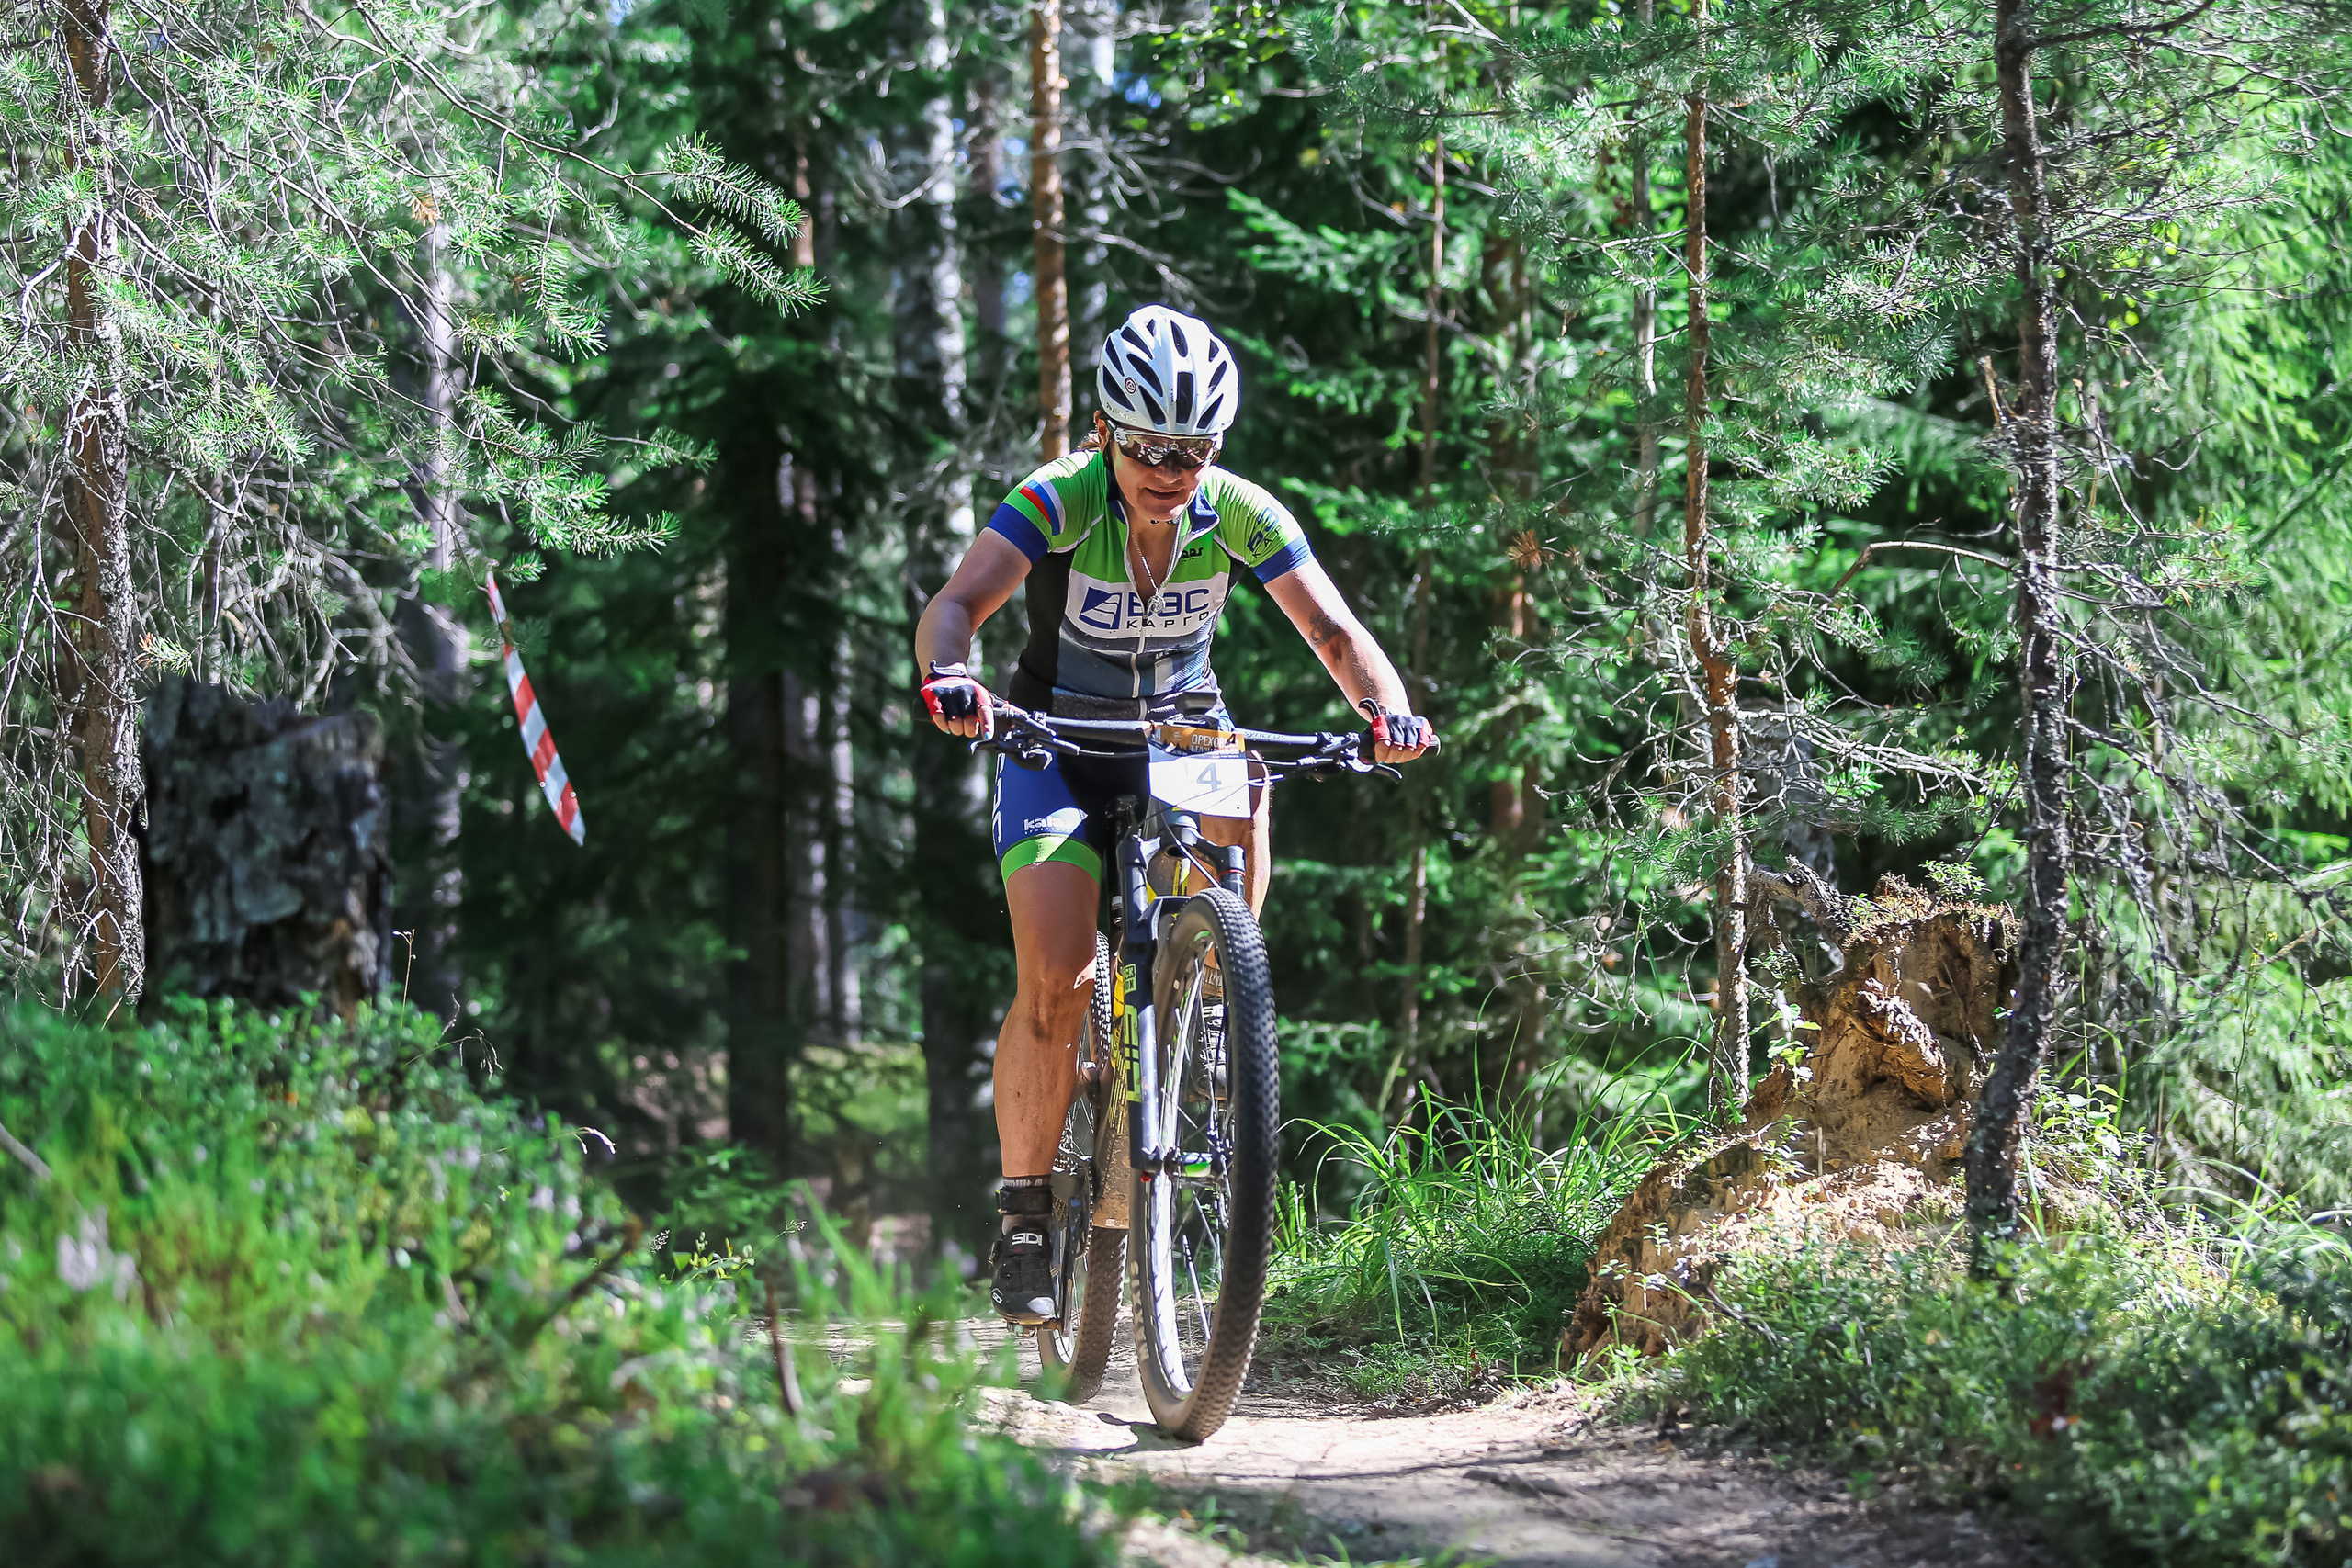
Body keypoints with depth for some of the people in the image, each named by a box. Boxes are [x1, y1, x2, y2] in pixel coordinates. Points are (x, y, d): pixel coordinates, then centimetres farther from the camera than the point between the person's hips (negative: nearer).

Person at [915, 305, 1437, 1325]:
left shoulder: (1240, 513, -17)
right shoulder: (1059, 501, -23)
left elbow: (1332, 629, -20)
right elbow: (957, 603, -35)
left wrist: (1387, 706, -41)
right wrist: (948, 676, -57)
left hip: (1181, 732, 3)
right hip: (1059, 742, -3)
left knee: (1239, 797, -32)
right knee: (1056, 983, -18)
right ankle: (1023, 1211, -4)